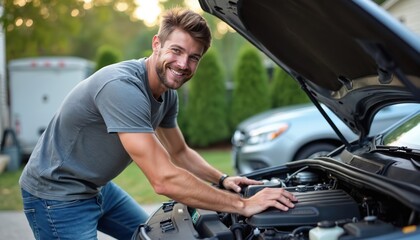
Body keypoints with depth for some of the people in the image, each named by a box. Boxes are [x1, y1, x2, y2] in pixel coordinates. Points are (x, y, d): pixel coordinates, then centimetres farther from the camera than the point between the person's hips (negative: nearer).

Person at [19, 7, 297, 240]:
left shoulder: (167, 94, -4)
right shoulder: (122, 88, -33)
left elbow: (180, 153, 11)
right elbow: (164, 180, -36)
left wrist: (223, 179, -6)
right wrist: (244, 205, -31)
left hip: (98, 187, 9)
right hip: (58, 195, -9)